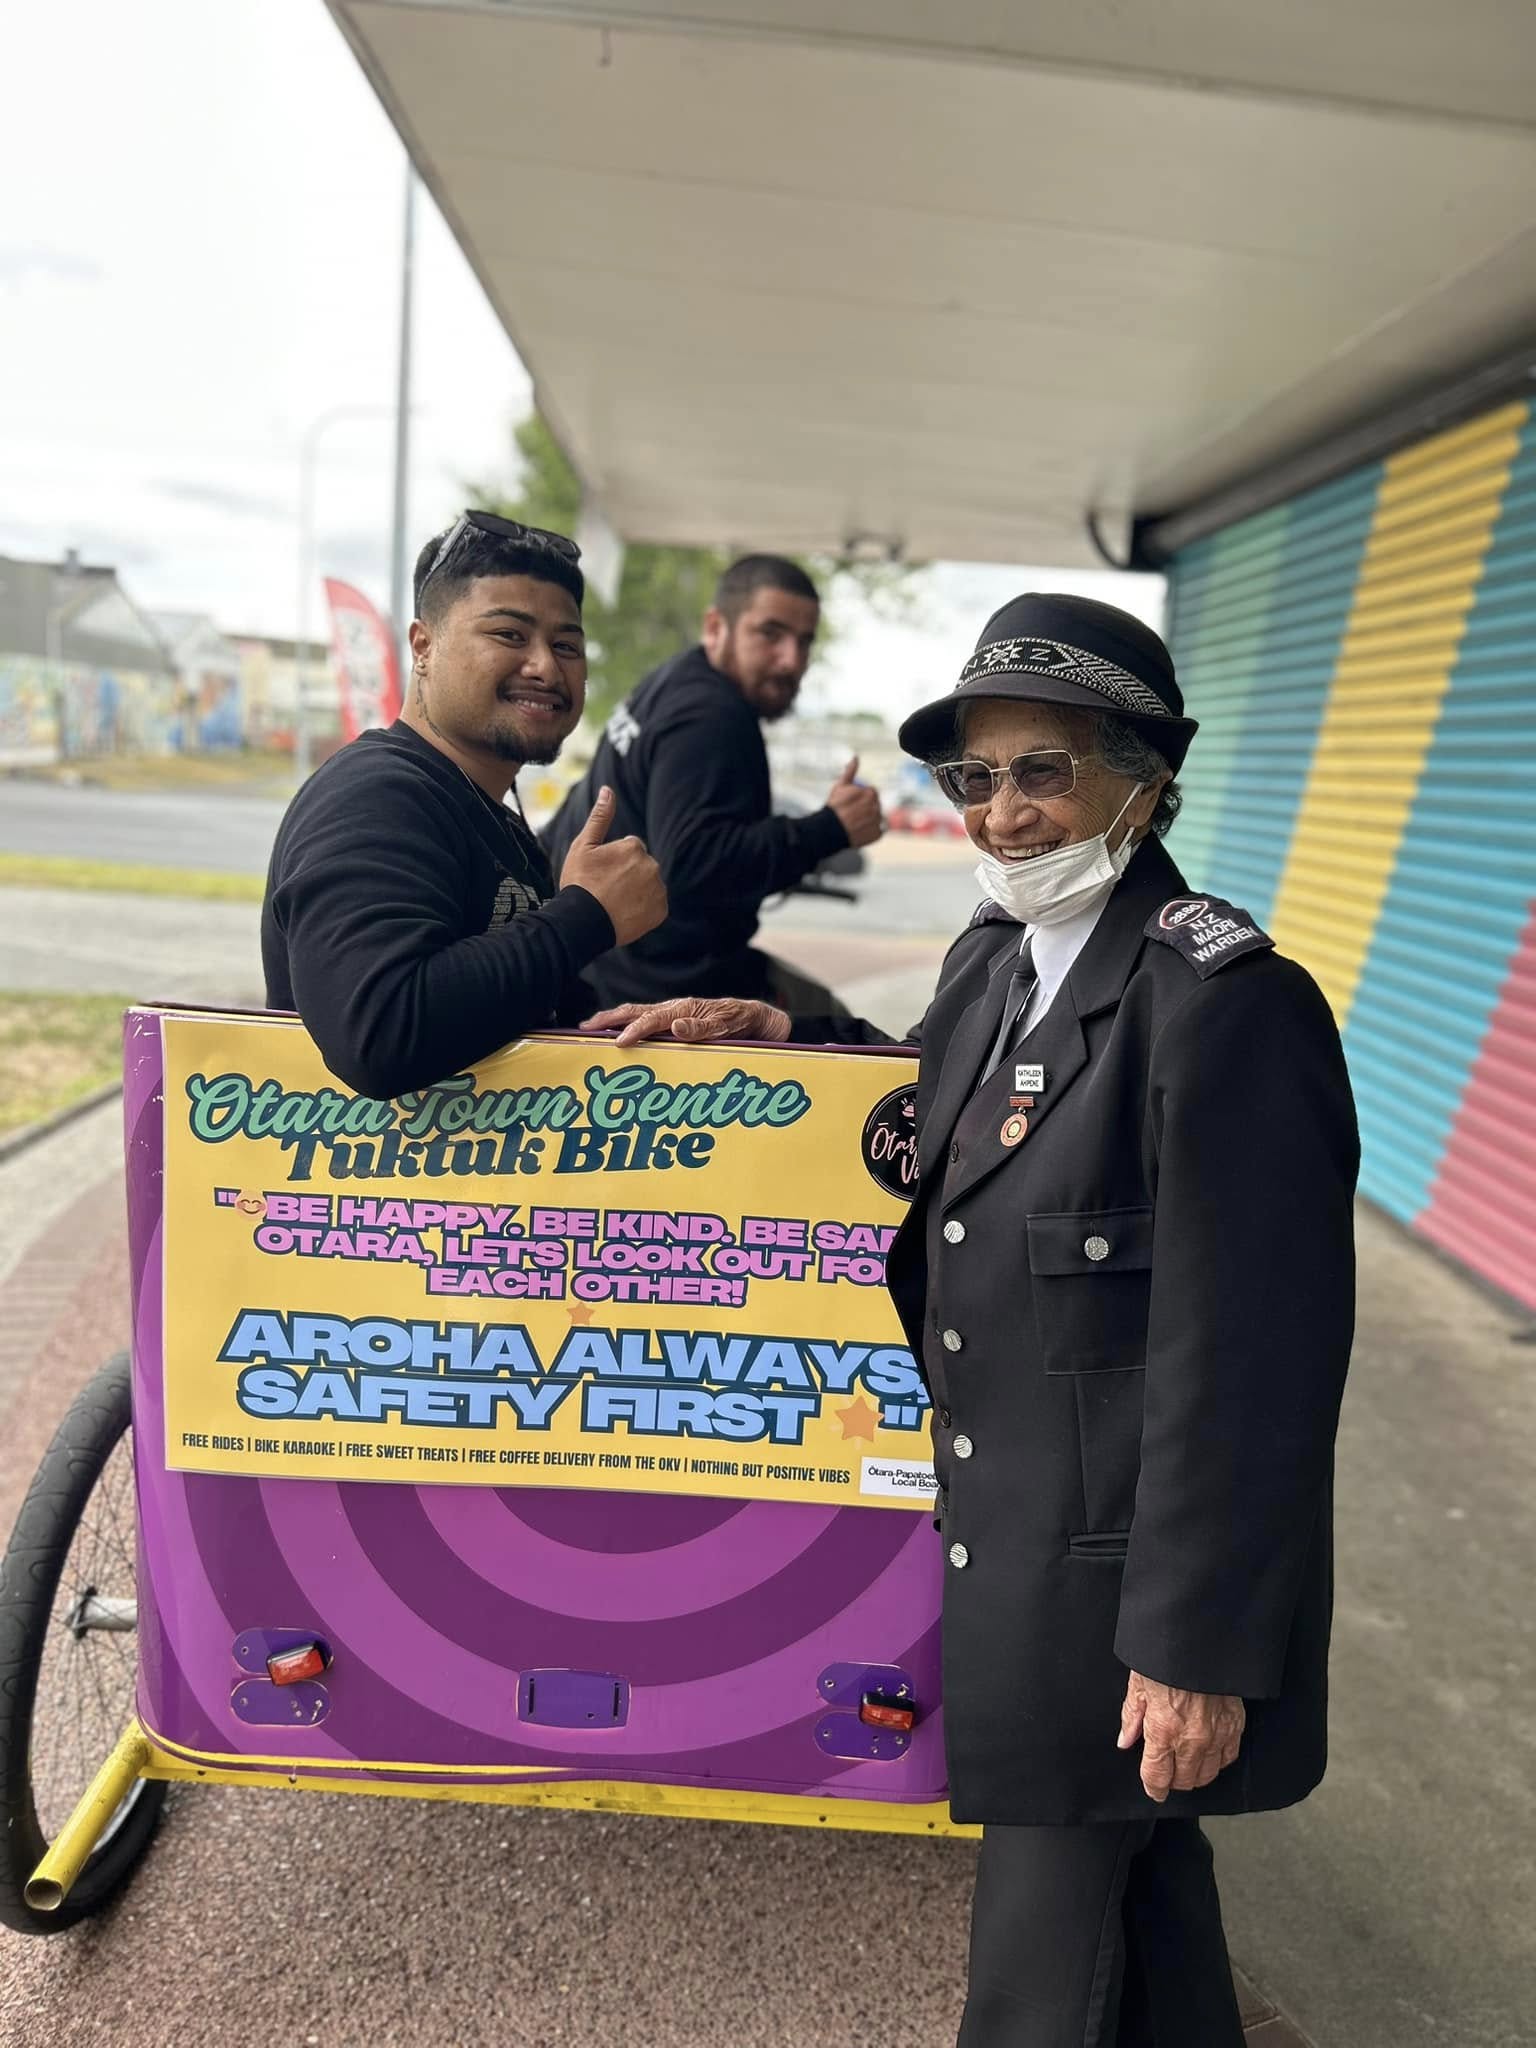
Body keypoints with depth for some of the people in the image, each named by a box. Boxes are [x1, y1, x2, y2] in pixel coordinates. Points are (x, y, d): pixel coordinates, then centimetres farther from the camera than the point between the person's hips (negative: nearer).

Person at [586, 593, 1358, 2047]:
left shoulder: (1225, 1003, -23)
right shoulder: (995, 955, 2)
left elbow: (1247, 1363, -22)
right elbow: (932, 1117, 19)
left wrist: (1199, 1648, -17)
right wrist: (775, 1033, 3)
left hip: (1124, 1564, -7)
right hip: (1004, 1529, 7)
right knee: (1128, 1857, 28)